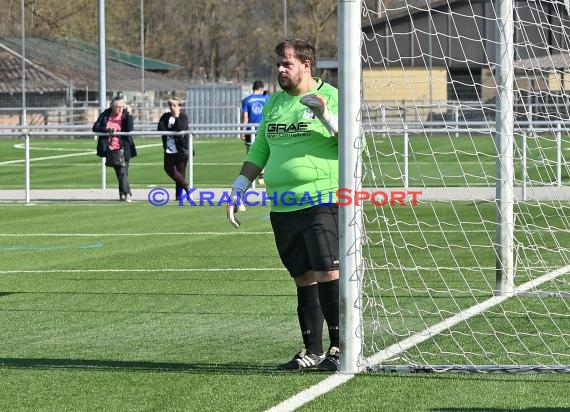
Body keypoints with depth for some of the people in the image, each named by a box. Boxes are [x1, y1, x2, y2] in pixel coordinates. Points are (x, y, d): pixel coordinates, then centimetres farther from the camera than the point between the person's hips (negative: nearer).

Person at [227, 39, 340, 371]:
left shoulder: (331, 97, -1)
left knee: (327, 273, -13)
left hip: (322, 203, -6)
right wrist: (238, 190, 17)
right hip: (282, 207, 6)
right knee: (303, 278, 8)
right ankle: (312, 351, 13)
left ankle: (339, 347, -8)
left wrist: (326, 116, -23)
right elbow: (259, 151, 23)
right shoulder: (274, 102, 18)